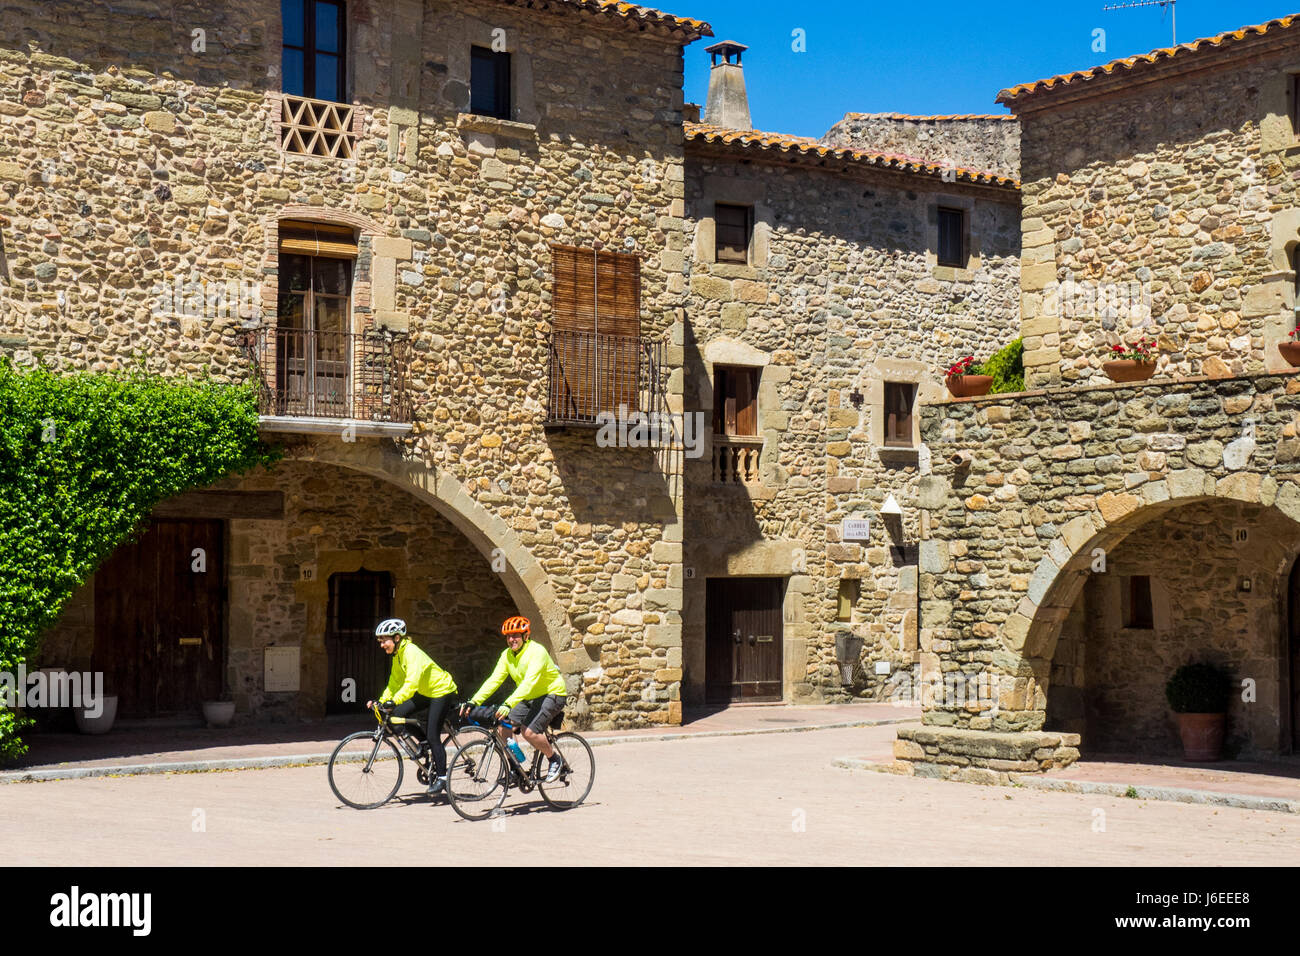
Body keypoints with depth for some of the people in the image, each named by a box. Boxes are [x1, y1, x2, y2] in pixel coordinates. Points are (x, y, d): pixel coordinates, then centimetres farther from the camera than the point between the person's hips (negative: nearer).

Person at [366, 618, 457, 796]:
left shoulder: (412, 652, -26)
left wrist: (394, 701, -45)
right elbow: (395, 682, 8)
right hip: (426, 692, 9)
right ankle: (426, 745, 12)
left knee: (432, 735, -11)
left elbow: (411, 683, -36)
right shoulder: (397, 655, 3)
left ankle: (442, 776, 0)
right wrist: (381, 701, -4)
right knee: (398, 714, -5)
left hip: (442, 692, -9)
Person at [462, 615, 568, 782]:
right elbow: (494, 680, -6)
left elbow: (529, 682, -37)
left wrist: (509, 704, -48)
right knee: (502, 727, -9)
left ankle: (555, 760, -1)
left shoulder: (536, 652, -24)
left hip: (552, 695, -8)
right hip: (530, 699, 8)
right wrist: (473, 701, -20)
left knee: (529, 731, -25)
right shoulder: (507, 655, -1)